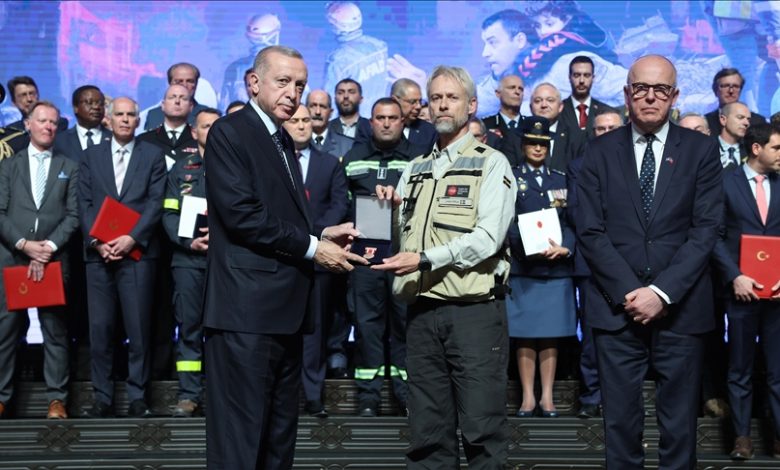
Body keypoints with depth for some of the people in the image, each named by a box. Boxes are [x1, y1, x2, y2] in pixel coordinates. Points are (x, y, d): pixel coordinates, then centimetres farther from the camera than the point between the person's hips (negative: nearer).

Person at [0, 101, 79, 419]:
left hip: (53, 259, 0)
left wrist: (49, 247, -10)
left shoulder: (69, 167, 12)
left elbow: (73, 215, 3)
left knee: (55, 330, 1)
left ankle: (56, 399, 5)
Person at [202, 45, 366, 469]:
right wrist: (311, 247, -13)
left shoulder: (283, 141, 20)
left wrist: (321, 236, 5)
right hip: (247, 309, -9)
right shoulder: (229, 132, -7)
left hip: (284, 309, 9)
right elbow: (241, 214, -18)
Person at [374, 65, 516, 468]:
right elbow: (400, 236, 19)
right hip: (423, 310, 5)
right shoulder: (415, 169, 18)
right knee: (428, 433, 9)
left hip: (474, 309, -5)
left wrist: (424, 259, -19)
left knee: (481, 430, -3)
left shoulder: (491, 164, 1)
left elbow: (487, 238, -12)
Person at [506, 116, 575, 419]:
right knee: (524, 336, 0)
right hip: (521, 268, -2)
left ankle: (547, 397, 9)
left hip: (556, 269, 2)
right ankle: (528, 397, 7)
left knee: (550, 336, 4)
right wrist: (529, 246, -18)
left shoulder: (562, 181, 16)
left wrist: (564, 247, -10)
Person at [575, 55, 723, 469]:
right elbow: (589, 231, -1)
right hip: (617, 306, 0)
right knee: (620, 420, 5)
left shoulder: (701, 150, 5)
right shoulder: (600, 152, 6)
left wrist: (662, 292, -12)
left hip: (680, 307, 0)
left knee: (679, 423, 6)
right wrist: (629, 292, -10)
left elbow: (705, 229, -3)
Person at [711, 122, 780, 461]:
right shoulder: (726, 183, 0)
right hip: (742, 289, -2)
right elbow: (715, 237, -4)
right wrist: (734, 277, -14)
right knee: (740, 368, 7)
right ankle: (742, 435, 16)